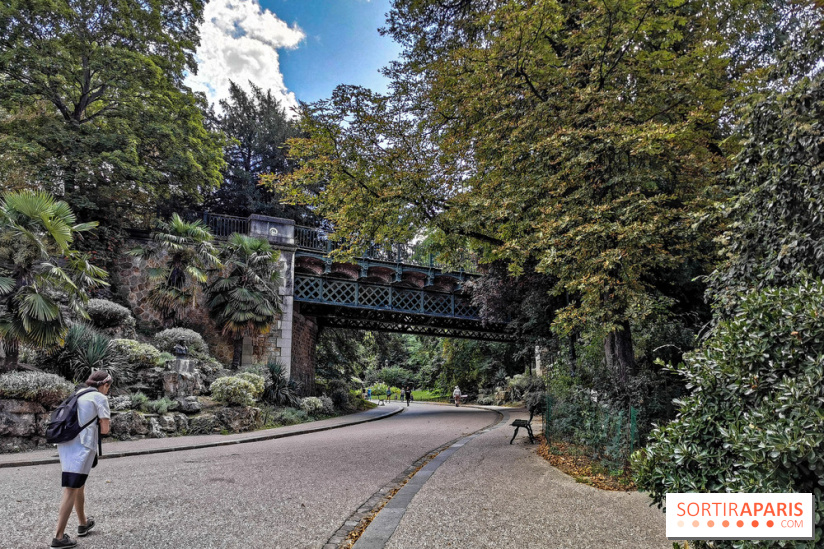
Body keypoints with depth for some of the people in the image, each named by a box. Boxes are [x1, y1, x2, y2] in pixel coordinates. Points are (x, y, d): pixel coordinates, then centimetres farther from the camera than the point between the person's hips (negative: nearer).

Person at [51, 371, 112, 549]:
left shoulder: (78, 394, 18)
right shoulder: (100, 398, -3)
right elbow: (105, 429, -4)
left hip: (65, 444, 8)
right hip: (82, 447, -8)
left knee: (80, 484, 21)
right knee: (71, 490, -4)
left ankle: (83, 523, 36)